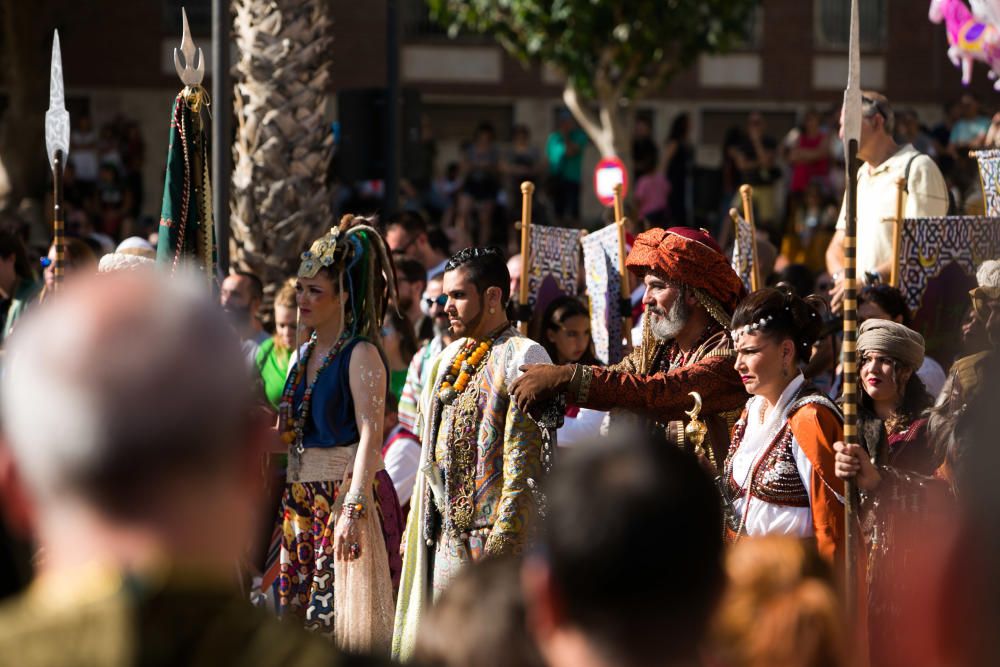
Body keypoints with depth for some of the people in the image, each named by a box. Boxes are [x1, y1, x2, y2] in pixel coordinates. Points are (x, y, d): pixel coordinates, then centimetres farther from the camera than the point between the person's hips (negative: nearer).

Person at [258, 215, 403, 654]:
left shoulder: (360, 354, -10)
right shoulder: (305, 355, 15)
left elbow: (370, 436, -20)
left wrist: (354, 506, -29)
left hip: (346, 492, -8)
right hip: (302, 500, 8)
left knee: (337, 614, -10)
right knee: (300, 619, 7)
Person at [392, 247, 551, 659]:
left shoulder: (522, 358, -9)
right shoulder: (449, 359, 18)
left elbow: (527, 458, -15)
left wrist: (505, 535, -20)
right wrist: (417, 524, 17)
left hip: (493, 533, -8)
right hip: (446, 533, 8)